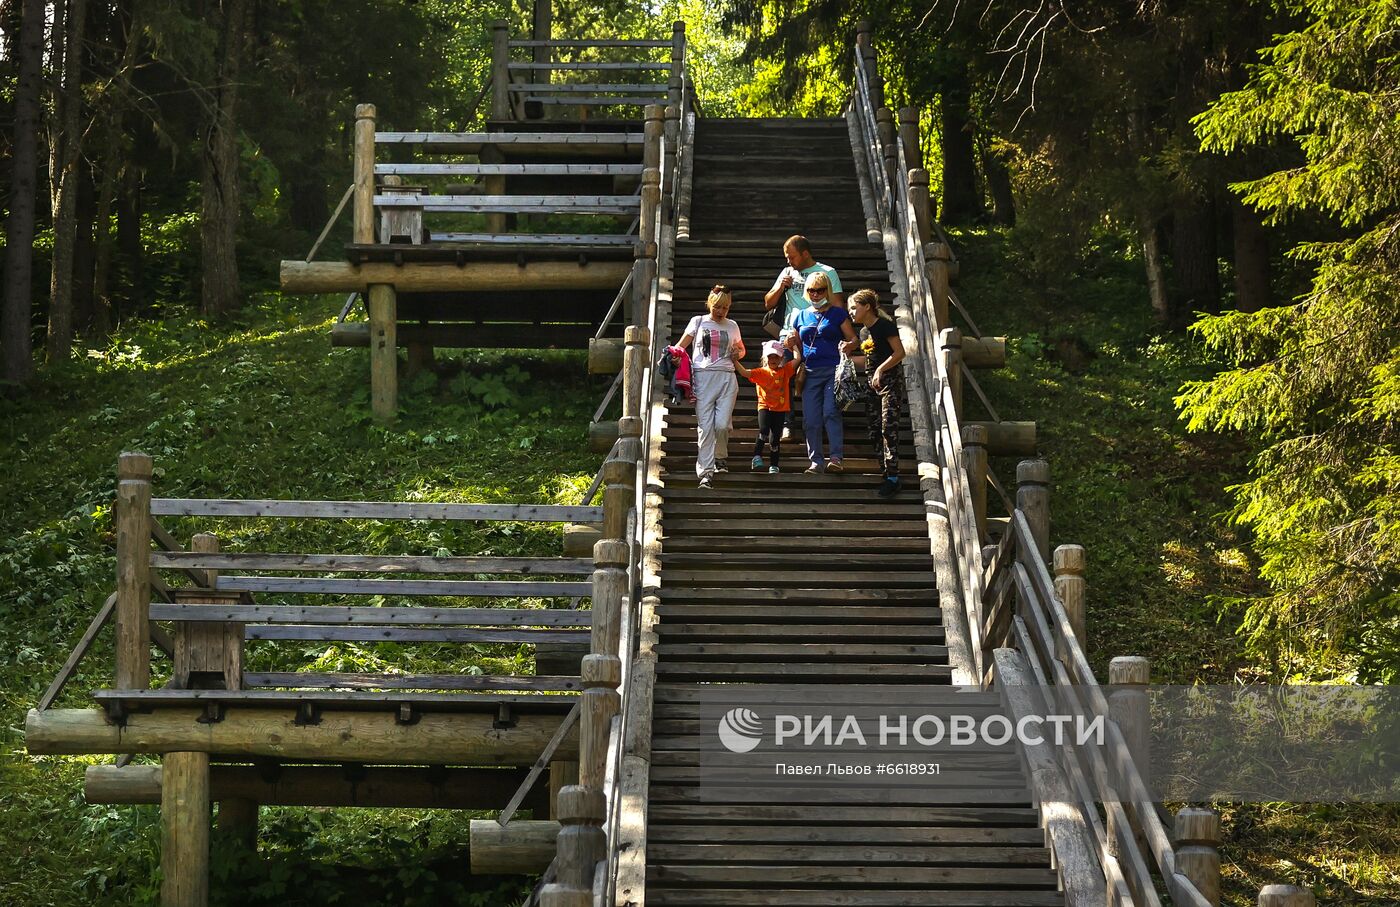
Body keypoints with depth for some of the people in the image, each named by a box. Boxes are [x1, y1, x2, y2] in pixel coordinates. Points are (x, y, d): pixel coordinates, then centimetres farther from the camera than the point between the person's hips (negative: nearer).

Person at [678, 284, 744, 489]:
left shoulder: (732, 326, 16)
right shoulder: (698, 322, 10)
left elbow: (741, 348, 31)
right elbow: (680, 346, 9)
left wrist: (738, 354, 8)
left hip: (726, 378, 1)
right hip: (702, 377, -1)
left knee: (722, 424, -11)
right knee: (705, 426, -7)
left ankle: (720, 457, 18)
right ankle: (705, 472, -7)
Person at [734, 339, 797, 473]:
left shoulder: (785, 371, 7)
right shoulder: (761, 372, 1)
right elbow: (745, 372, -12)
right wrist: (735, 361, -25)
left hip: (780, 409, 2)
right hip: (765, 407, -2)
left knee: (775, 438, 5)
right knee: (764, 431, -25)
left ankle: (773, 465, 13)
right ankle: (757, 456, -16)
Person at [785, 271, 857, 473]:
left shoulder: (837, 314, 9)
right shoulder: (801, 317, 18)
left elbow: (853, 340, 7)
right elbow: (796, 346, 26)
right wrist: (792, 345, 2)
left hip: (834, 371, -3)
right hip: (810, 372, 4)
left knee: (831, 413, -18)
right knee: (812, 420, -1)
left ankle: (836, 457, -20)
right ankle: (816, 461, 4)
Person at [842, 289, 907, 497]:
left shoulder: (884, 325, -10)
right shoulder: (864, 331, 15)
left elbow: (899, 352, -16)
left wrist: (880, 369, -23)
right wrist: (849, 354, 11)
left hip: (890, 380, -9)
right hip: (873, 383, 9)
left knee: (889, 428, -14)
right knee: (874, 431, 5)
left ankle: (893, 477, -15)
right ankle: (886, 472, 11)